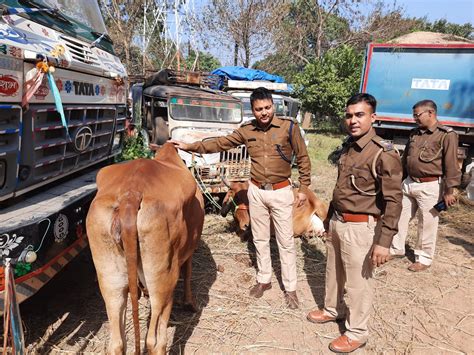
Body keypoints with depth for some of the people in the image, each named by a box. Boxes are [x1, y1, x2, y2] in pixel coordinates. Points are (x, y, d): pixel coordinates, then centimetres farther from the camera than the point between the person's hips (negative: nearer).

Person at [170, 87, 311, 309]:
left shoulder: (288, 126, -11)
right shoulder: (247, 130, -1)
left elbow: (302, 158, -4)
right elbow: (221, 143, 4)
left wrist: (303, 188, -5)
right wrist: (190, 147, 0)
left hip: (281, 191, -3)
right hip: (256, 191, 4)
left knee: (286, 241, 5)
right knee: (260, 239, 15)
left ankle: (290, 288, 20)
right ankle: (264, 280, 33)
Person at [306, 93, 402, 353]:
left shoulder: (384, 154, -17)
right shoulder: (348, 147, 7)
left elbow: (393, 201, -18)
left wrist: (384, 242, -21)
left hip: (360, 227, -7)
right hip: (337, 222, 8)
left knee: (358, 282, 7)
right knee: (333, 272, 23)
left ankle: (356, 333, 26)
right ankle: (333, 309, 46)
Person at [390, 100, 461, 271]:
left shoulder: (447, 135, -11)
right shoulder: (414, 133, 10)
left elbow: (451, 165, -13)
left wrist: (449, 190, -15)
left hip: (430, 186, -7)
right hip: (408, 183, 7)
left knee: (427, 225, 5)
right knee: (399, 217, 14)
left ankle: (424, 259, 22)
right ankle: (396, 249, 32)